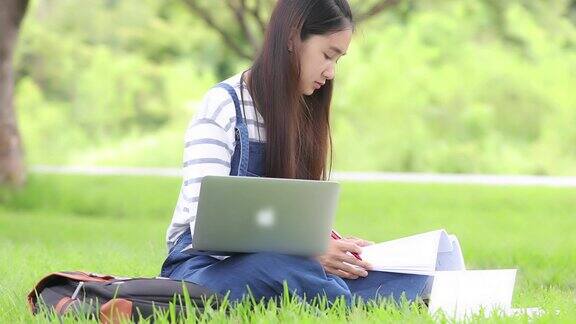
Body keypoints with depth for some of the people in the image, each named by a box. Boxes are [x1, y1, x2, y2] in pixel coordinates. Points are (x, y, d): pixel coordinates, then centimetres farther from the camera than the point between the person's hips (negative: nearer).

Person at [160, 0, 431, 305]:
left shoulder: (305, 114, 14)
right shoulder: (223, 105, -9)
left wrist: (334, 245, -8)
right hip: (206, 264, -7)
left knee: (411, 273, -16)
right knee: (280, 270, -42)